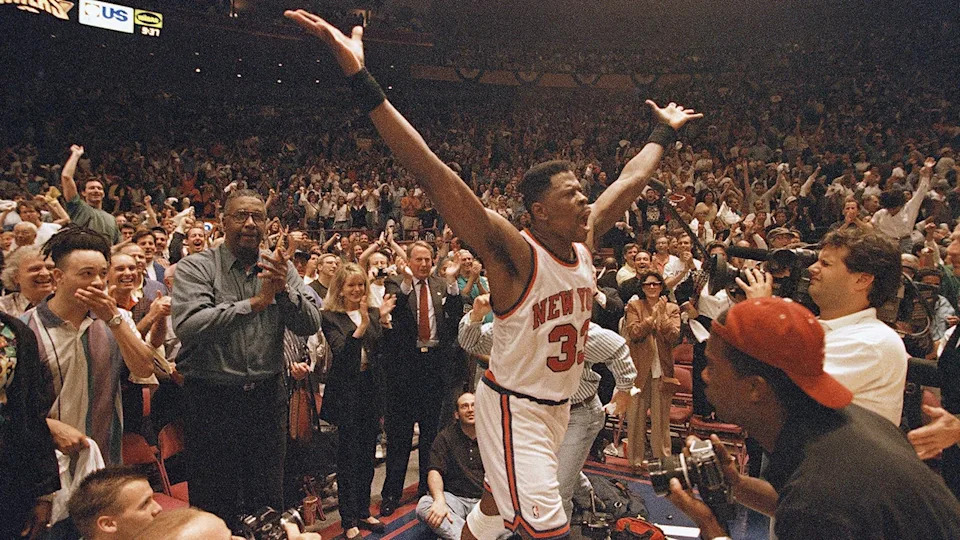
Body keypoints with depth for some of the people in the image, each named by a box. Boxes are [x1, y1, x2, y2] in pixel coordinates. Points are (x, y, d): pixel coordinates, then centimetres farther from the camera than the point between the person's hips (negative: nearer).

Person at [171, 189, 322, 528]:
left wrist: (284, 289, -20)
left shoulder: (281, 269, 6)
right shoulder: (196, 268, -5)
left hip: (268, 397, 3)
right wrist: (256, 301, -23)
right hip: (212, 399, -3)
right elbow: (188, 327, -22)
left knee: (269, 506, 15)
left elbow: (310, 325, -2)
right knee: (214, 510, 9)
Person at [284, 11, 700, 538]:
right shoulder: (514, 253, -23)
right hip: (514, 408, -7)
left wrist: (664, 131, 27)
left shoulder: (584, 242, -2)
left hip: (559, 406, 7)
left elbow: (631, 179, 14)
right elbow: (434, 174, -34)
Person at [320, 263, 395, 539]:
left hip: (371, 388, 4)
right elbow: (341, 352, -17)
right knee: (348, 456, 3)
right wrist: (362, 326, -30)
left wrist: (384, 321, -12)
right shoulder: (330, 317, -5)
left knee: (367, 454, 13)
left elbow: (386, 350, 2)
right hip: (346, 390, -4)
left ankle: (364, 511, 26)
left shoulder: (373, 313, 8)